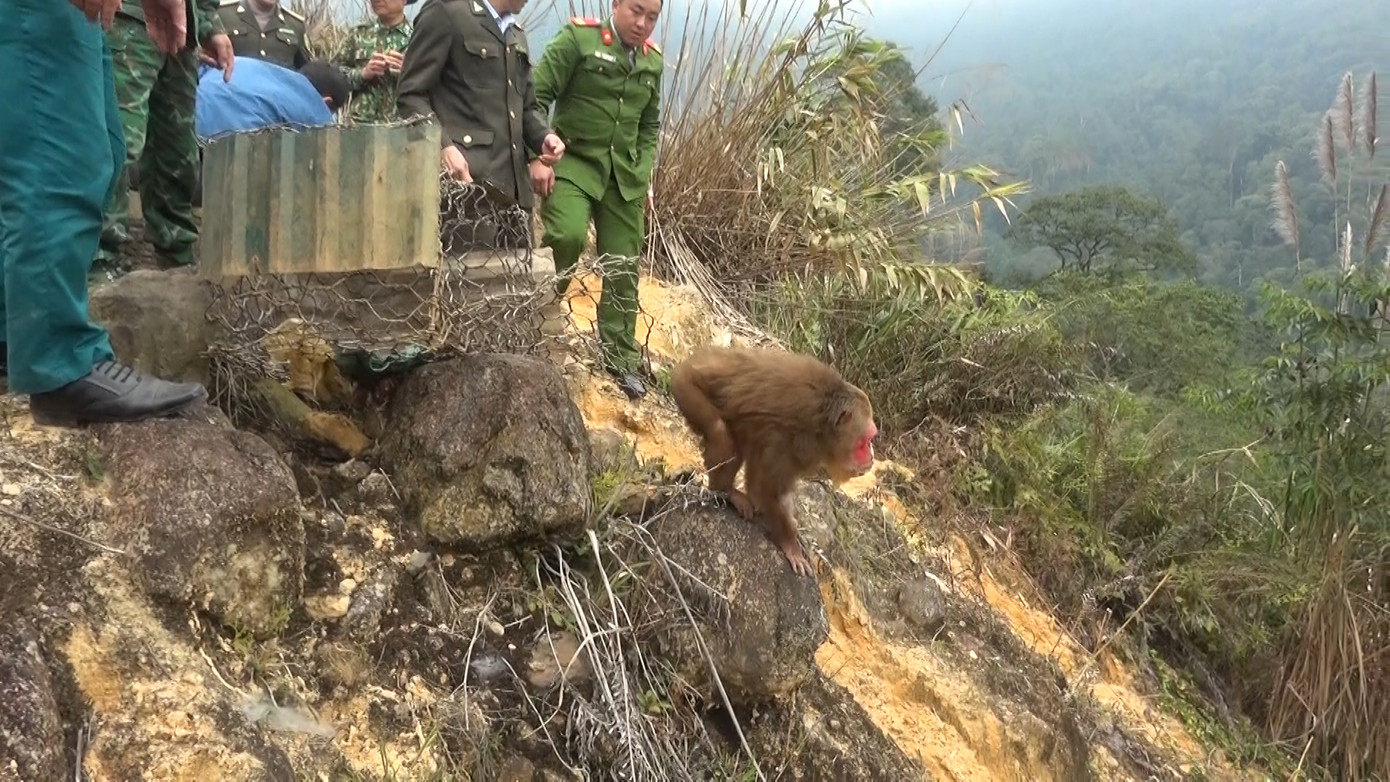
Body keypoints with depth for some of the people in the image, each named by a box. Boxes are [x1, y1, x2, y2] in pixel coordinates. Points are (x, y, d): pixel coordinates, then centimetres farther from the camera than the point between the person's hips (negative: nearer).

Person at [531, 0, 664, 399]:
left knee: (623, 269, 5)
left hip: (624, 175, 5)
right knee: (567, 236, -29)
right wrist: (538, 156, -16)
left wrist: (644, 177, 11)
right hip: (573, 163, -5)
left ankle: (621, 359, 19)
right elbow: (536, 96, -9)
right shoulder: (578, 38, -5)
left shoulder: (653, 61, 12)